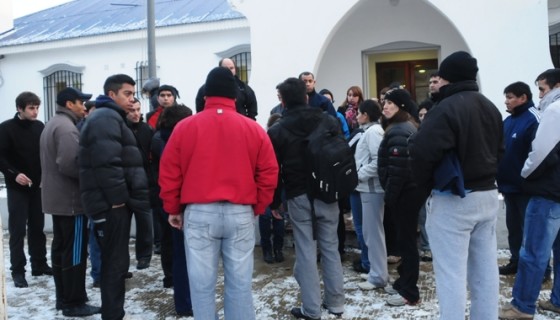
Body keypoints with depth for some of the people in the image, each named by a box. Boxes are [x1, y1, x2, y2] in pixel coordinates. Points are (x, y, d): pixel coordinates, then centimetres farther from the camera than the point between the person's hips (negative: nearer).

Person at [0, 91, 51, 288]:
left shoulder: (40, 127, 5)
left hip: (38, 185, 4)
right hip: (17, 187, -4)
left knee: (37, 227, 10)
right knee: (17, 230, -1)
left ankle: (39, 265, 20)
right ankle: (18, 270, 6)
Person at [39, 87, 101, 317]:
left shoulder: (52, 124, 17)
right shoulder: (67, 127, -17)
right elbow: (68, 164, -28)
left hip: (56, 197, 11)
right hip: (70, 199, -11)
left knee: (60, 248, 14)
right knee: (74, 251, -4)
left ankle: (63, 297, 24)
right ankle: (74, 303, 4)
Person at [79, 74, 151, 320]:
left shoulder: (109, 118, 21)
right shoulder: (106, 118, -13)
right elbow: (107, 163, -24)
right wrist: (119, 198, -19)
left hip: (111, 202, 11)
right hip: (112, 203, -11)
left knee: (114, 260, 16)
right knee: (116, 262, -4)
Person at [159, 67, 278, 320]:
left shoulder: (185, 127, 1)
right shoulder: (254, 129, 2)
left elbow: (168, 173, 3)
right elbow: (269, 174, 2)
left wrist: (173, 209, 15)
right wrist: (257, 208, 13)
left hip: (199, 213, 0)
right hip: (240, 213, 1)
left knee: (202, 284, 8)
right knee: (239, 283, 9)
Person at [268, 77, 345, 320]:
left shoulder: (277, 131, -4)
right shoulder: (330, 122, 3)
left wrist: (274, 202, 8)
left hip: (299, 197, -3)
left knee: (306, 251, 3)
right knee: (330, 247, 12)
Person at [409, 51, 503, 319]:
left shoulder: (447, 108, -18)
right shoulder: (491, 108, 12)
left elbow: (422, 151, -26)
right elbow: (499, 149, 19)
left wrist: (425, 183, -9)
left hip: (453, 199, -9)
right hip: (487, 195, 9)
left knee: (451, 273, -1)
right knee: (485, 270, 15)